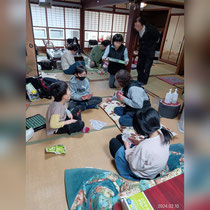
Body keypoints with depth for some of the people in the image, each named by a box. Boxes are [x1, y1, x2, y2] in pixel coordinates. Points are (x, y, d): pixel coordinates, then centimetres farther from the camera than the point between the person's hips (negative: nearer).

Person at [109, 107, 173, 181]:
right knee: (119, 137, 12)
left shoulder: (144, 147, -41)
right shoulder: (162, 134, -19)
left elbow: (134, 165, -24)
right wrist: (138, 143, -5)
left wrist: (127, 147, -13)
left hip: (140, 174, -7)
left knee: (113, 142, 5)